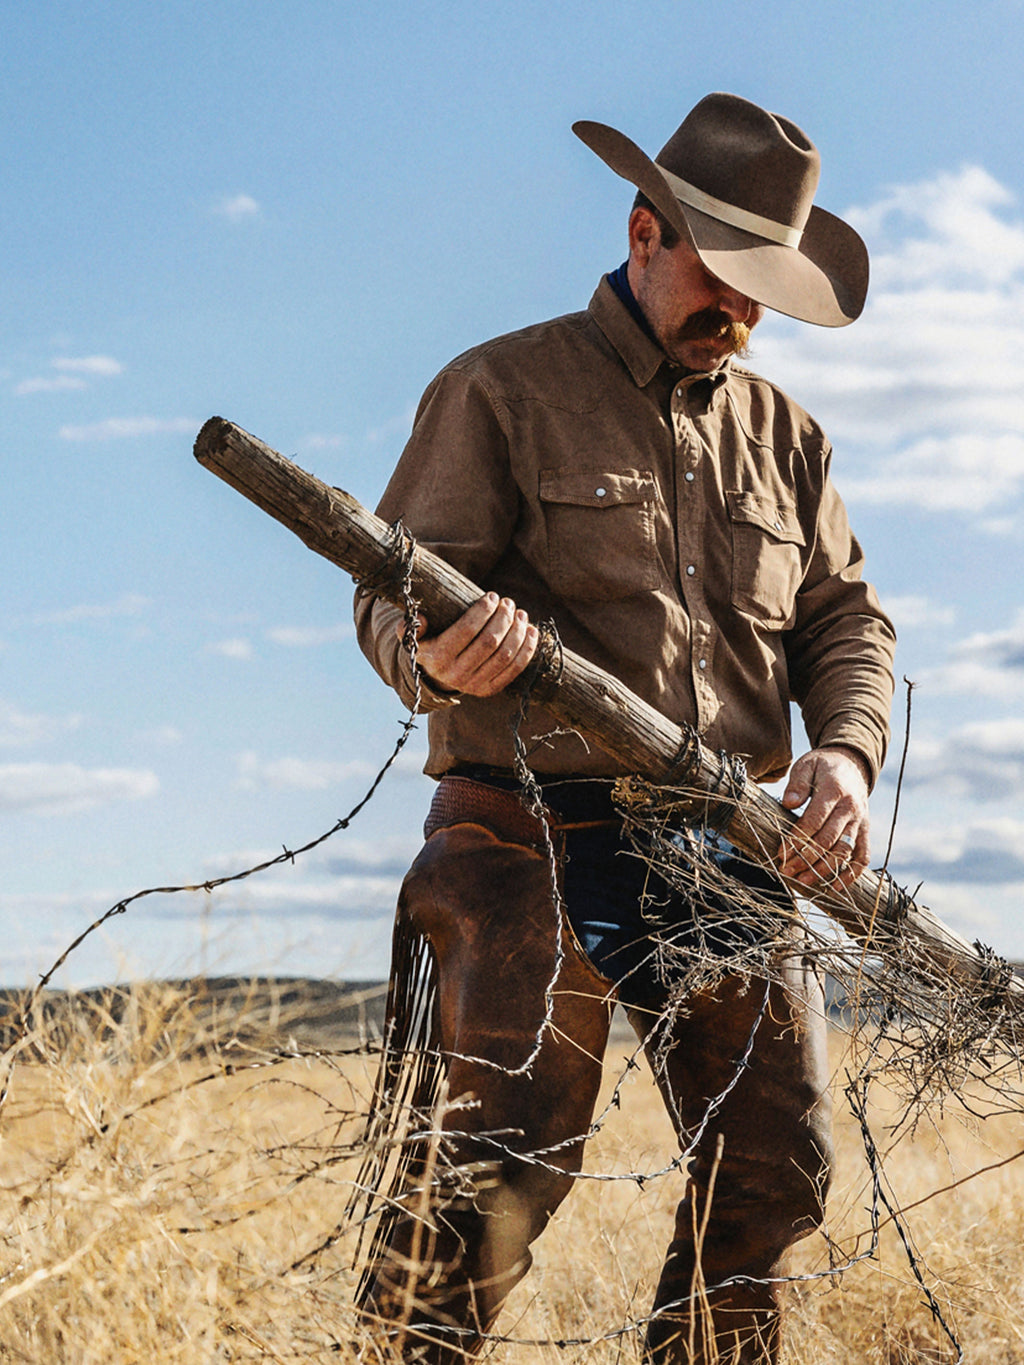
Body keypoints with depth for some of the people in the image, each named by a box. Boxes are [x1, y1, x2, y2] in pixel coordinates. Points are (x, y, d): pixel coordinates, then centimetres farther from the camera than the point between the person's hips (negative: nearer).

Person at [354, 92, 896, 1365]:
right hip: (534, 838, -5)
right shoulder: (501, 389, 4)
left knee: (775, 1165, 2)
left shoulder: (783, 434, 20)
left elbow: (845, 617, 17)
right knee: (507, 1155, -15)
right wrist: (441, 657, -28)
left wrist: (845, 751, -5)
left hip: (727, 850, 5)